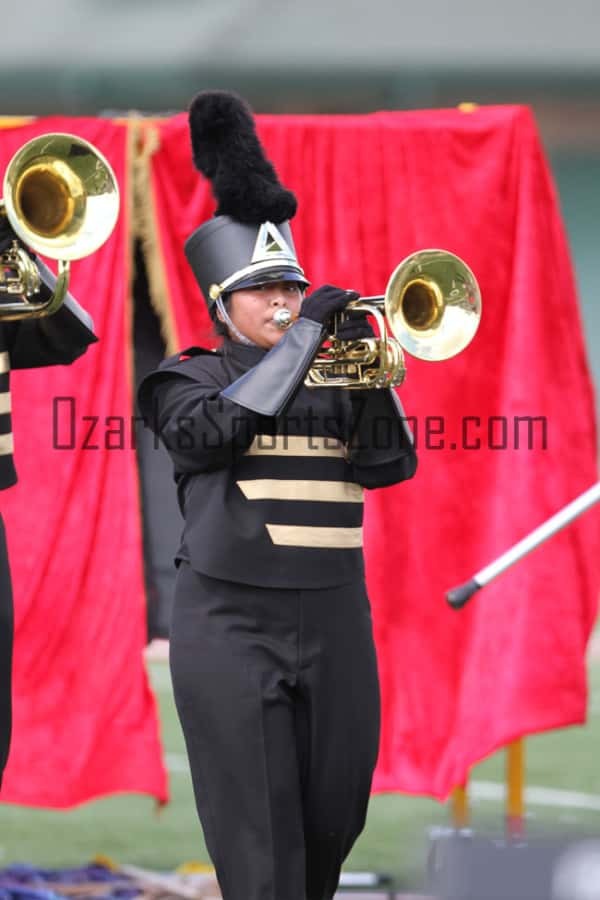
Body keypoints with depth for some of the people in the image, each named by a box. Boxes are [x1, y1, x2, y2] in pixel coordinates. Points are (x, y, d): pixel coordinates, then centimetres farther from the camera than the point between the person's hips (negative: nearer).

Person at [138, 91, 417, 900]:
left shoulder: (332, 377, 13)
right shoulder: (191, 378, 3)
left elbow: (390, 463, 2)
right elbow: (214, 429, -18)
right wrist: (304, 336, -17)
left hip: (334, 620, 4)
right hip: (233, 625, -4)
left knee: (333, 824, 9)